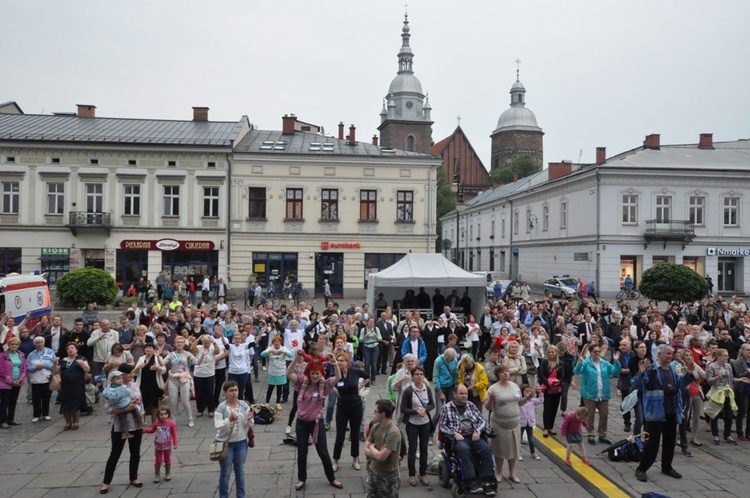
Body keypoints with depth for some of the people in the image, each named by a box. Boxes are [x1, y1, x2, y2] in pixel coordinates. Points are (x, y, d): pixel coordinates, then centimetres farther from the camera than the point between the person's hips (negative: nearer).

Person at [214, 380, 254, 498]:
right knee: (226, 472, 9)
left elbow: (250, 426, 0)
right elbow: (217, 426, -20)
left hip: (241, 442, 3)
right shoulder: (221, 408, -14)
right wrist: (229, 420, -36)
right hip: (225, 443, -3)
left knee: (240, 470, 17)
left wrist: (249, 419, -23)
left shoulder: (244, 405, -5)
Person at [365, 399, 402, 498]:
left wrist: (372, 447, -9)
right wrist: (378, 452, -17)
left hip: (388, 477, -7)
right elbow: (366, 451, 1)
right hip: (373, 473, 7)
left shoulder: (393, 432, -24)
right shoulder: (375, 427, -1)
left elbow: (381, 457, -28)